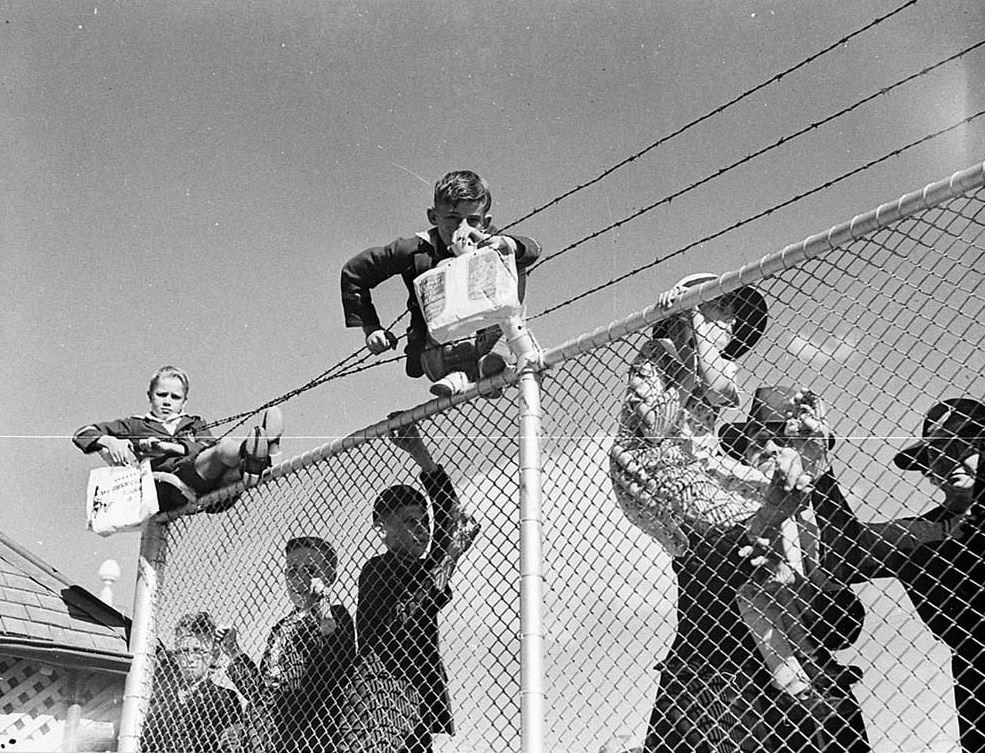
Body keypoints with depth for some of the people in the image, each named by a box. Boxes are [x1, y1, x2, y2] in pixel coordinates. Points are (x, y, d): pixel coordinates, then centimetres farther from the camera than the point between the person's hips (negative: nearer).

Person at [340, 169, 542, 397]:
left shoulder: (486, 245, -4)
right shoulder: (418, 251, -8)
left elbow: (532, 249, -26)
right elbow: (353, 273, 3)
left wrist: (496, 243, -46)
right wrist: (370, 327, -2)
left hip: (487, 343, 1)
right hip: (439, 357, -1)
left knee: (514, 267, -12)